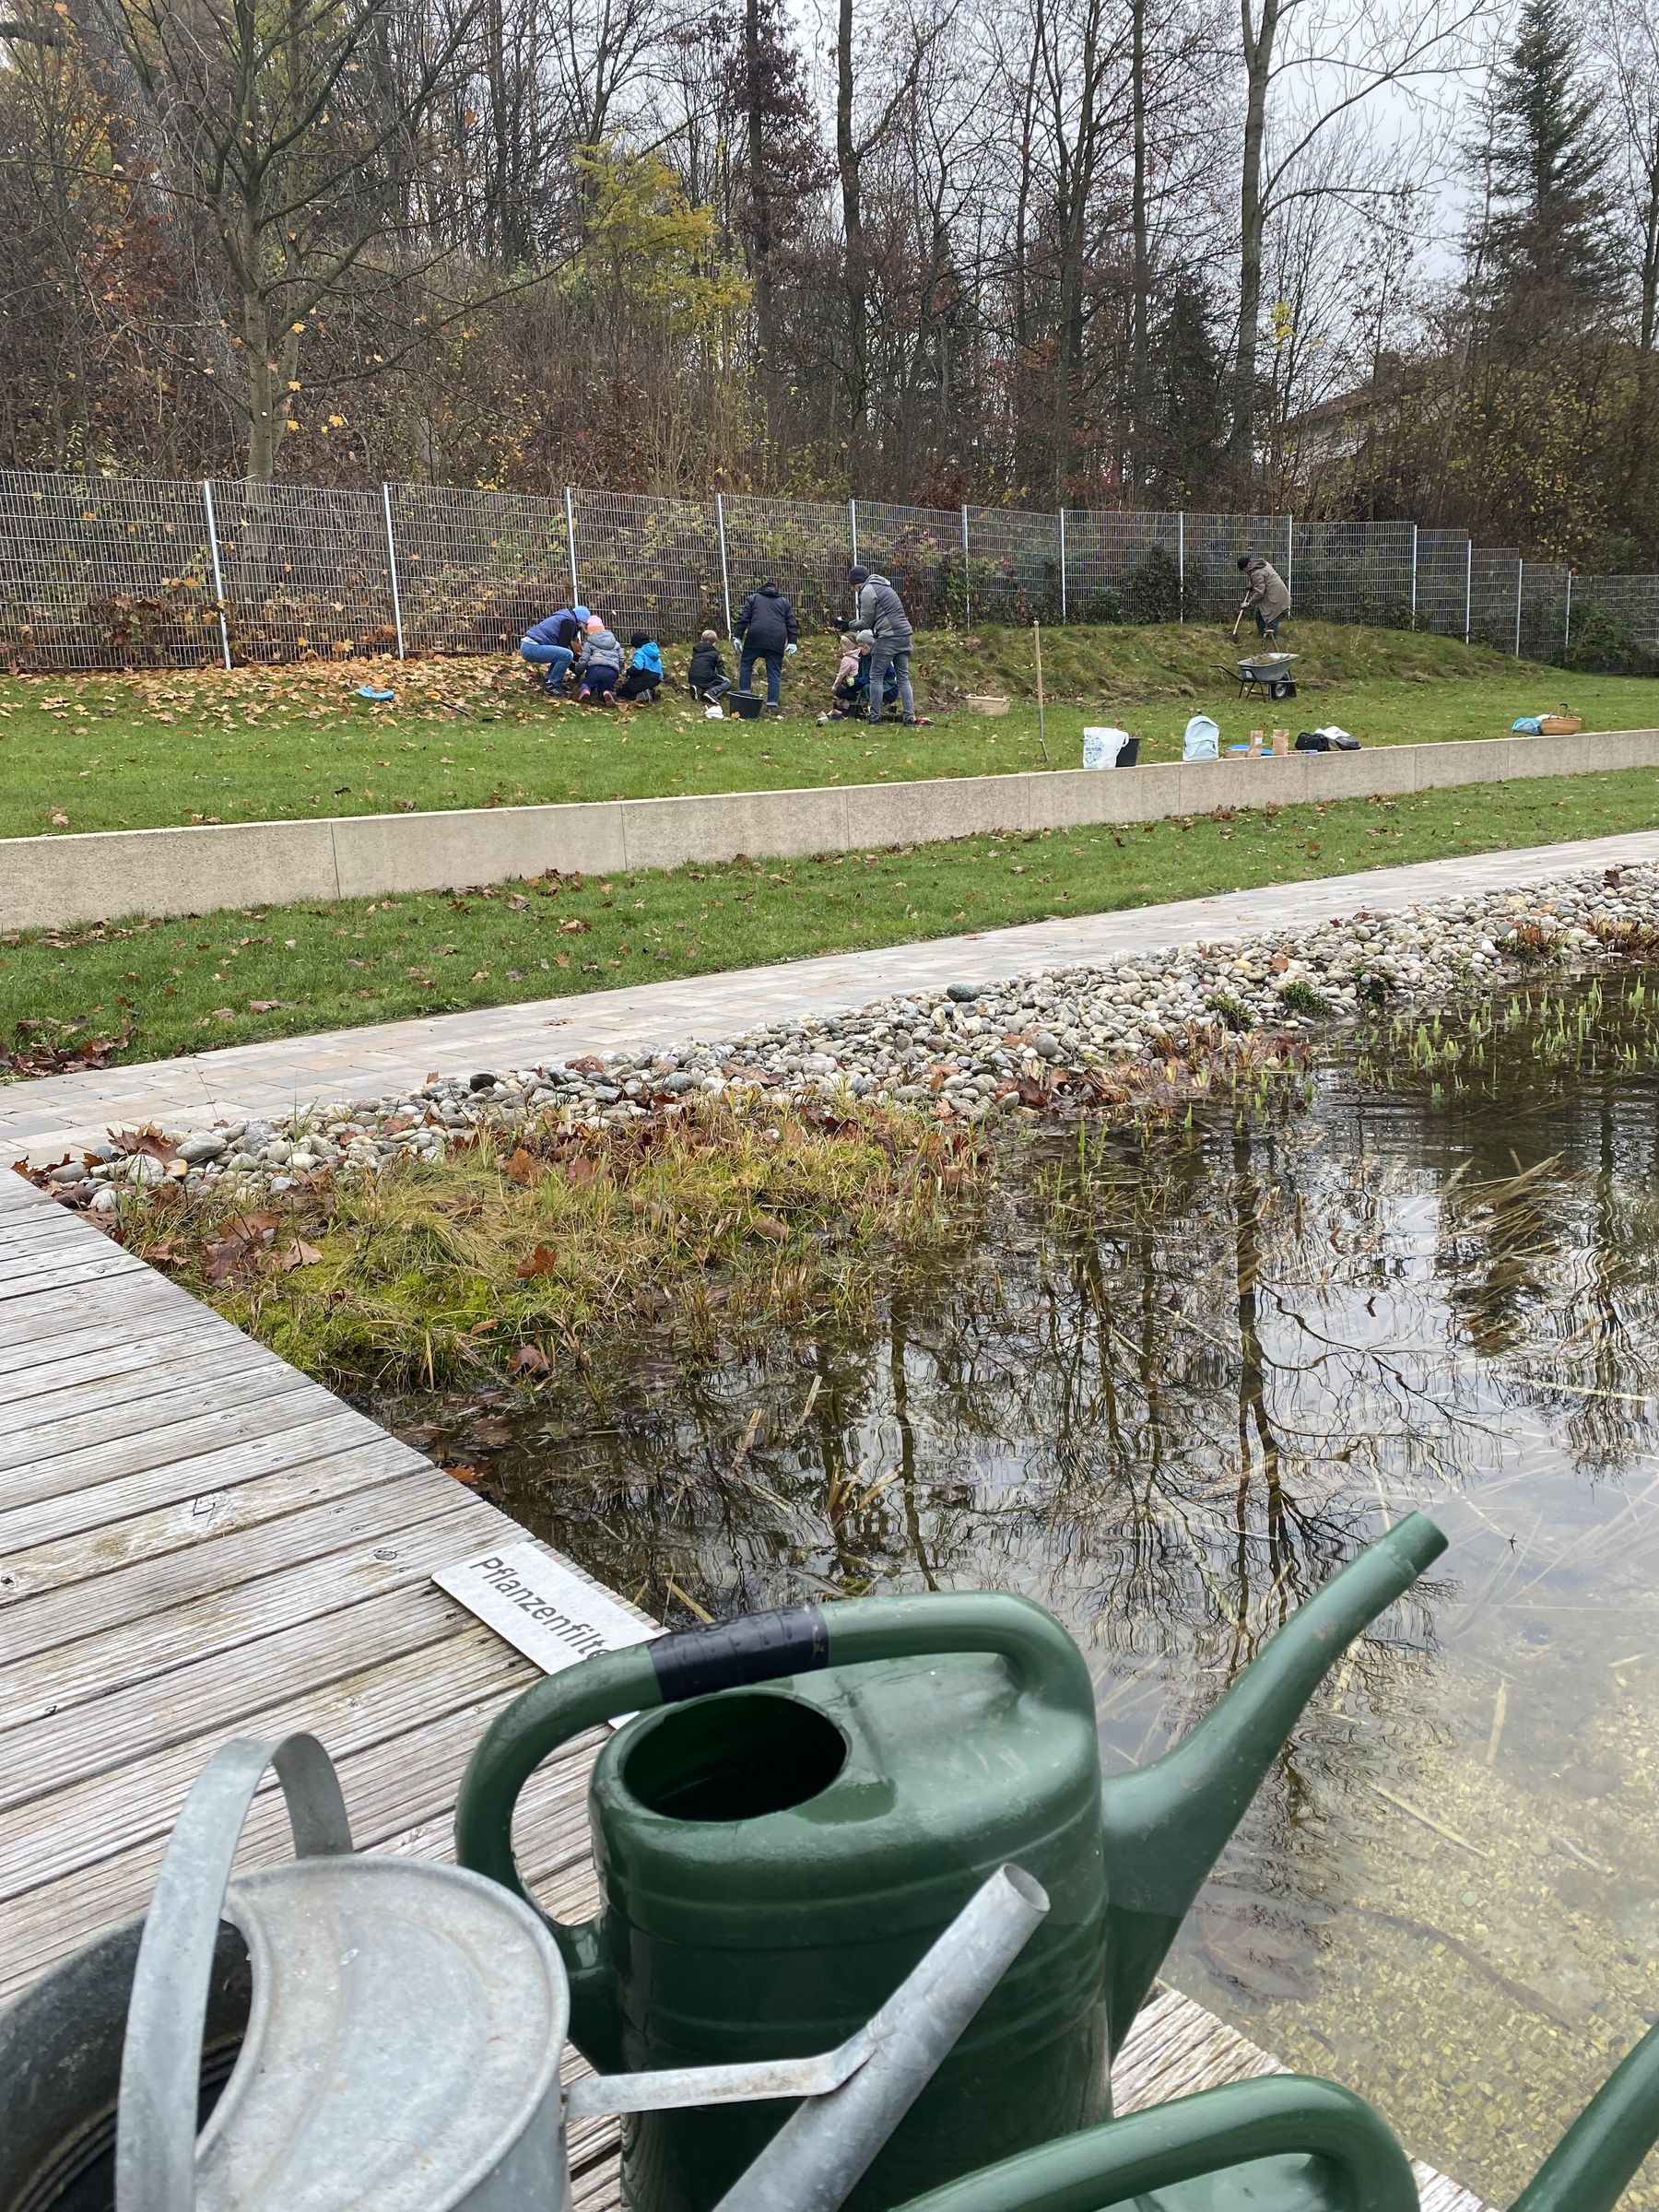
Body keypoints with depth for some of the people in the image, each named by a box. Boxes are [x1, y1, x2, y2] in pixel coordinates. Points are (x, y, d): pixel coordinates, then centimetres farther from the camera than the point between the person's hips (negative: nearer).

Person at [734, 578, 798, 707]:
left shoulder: (752, 598, 19)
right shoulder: (784, 602, 24)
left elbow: (743, 618, 8)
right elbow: (791, 623, 14)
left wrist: (738, 637, 7)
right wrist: (792, 642, 9)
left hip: (756, 636, -1)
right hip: (777, 640, 2)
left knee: (746, 664, 15)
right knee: (774, 672, 4)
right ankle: (773, 704, -2)